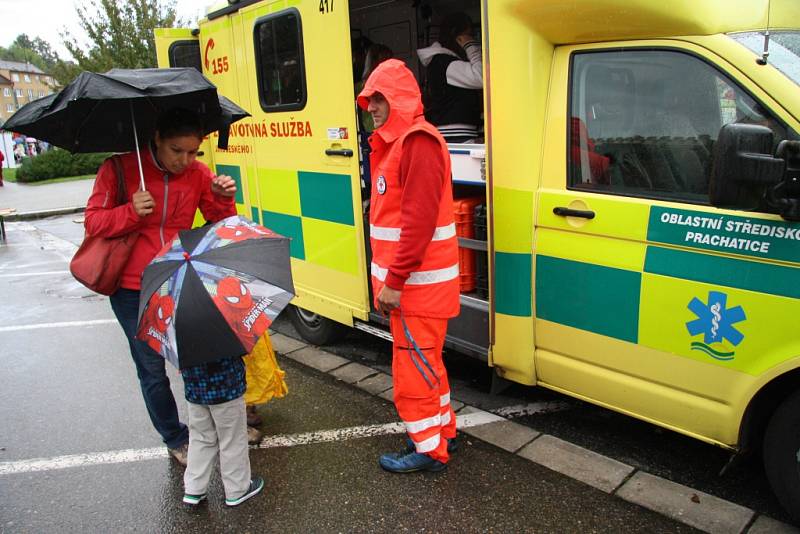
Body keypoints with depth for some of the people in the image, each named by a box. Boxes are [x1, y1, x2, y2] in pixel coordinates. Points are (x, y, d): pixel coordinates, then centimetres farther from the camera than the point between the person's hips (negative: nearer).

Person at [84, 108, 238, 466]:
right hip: (132, 290, -2)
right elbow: (93, 222, -6)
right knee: (152, 370, 7)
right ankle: (176, 440, 26)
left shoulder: (197, 174, 0)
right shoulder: (119, 169, -8)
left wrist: (223, 200, -20)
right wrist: (132, 211, -24)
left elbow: (219, 226, 1)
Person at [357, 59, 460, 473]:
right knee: (425, 361, 20)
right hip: (406, 281, 10)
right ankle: (443, 431, 35)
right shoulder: (394, 142, 15)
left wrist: (394, 282, -22)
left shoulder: (418, 142, -17)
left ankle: (429, 450, 17)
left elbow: (419, 220, -25)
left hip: (418, 284, -10)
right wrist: (390, 278, 16)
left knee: (413, 367, 1)